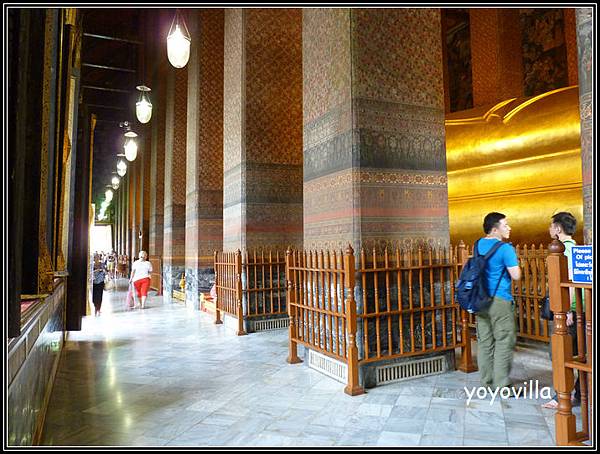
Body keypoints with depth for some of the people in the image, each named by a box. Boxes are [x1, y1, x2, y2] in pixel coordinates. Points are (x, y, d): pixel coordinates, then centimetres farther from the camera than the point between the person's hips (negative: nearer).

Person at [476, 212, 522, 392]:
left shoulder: (479, 245, 10)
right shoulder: (505, 248, -13)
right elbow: (516, 275, -16)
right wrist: (515, 262, 3)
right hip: (500, 300, -7)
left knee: (484, 342, 11)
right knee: (504, 342, 1)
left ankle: (487, 383, 19)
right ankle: (502, 386, 4)